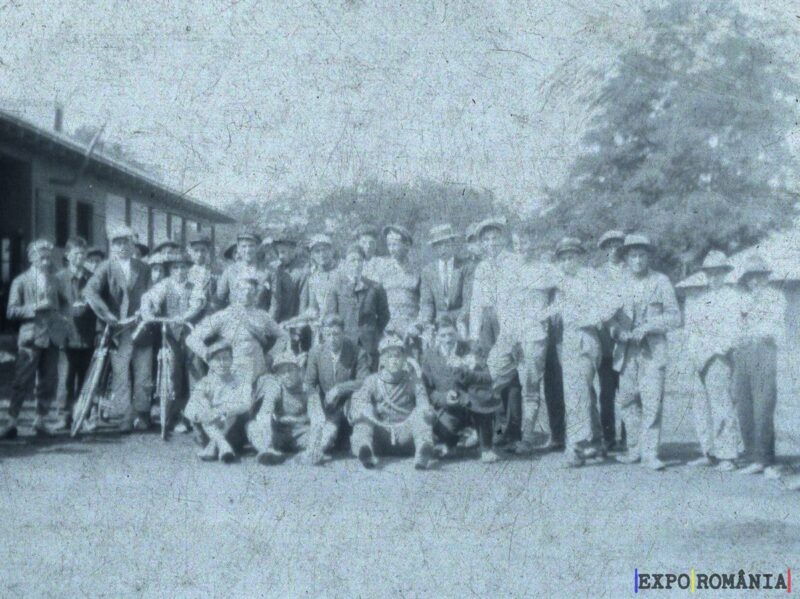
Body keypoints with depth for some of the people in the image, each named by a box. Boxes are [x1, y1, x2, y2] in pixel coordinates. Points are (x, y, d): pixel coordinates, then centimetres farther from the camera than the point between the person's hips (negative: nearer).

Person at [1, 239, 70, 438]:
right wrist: (35, 307, -16)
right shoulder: (21, 281, 3)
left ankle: (40, 420, 17)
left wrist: (62, 321, 6)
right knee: (22, 381, -9)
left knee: (48, 382, 5)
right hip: (31, 335, -4)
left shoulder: (54, 280, 15)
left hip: (52, 336, 4)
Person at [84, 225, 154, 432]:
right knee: (120, 373, -4)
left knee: (143, 373, 1)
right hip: (117, 329, -2)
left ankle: (141, 415, 10)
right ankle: (127, 415, 0)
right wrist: (107, 315, -16)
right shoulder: (106, 268, 3)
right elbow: (90, 291, -10)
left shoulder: (144, 268, 11)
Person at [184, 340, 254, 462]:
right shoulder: (205, 383, 3)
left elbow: (246, 405, -22)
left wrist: (219, 411, -35)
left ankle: (212, 447, -32)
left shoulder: (241, 382, -1)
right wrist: (200, 414, -38)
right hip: (209, 433, 2)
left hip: (234, 435, -1)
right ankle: (223, 445, -38)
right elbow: (189, 409, -14)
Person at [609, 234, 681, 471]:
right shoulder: (618, 282, 8)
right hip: (626, 349, 2)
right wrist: (617, 331, -9)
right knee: (626, 399, 4)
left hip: (653, 348, -2)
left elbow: (675, 317, 2)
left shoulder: (661, 281, 3)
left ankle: (650, 453, -4)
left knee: (652, 400, -9)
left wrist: (648, 326, -12)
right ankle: (634, 448, 18)